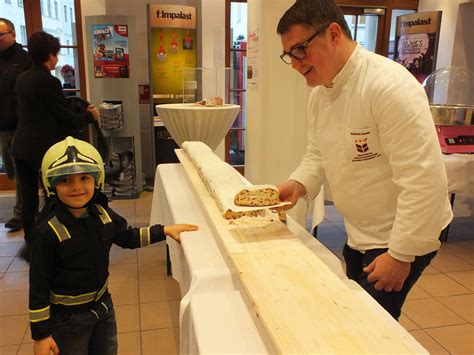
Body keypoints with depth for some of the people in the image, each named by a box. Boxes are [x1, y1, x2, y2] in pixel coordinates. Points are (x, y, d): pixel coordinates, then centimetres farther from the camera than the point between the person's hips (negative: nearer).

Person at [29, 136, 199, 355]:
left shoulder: (102, 214, -7)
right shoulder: (48, 231, -25)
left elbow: (127, 237, 10)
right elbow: (39, 285, -18)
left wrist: (165, 230, 3)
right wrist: (41, 334, -14)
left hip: (103, 306, 6)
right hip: (68, 319, -5)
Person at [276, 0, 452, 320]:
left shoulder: (390, 86, -27)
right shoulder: (320, 92, 1)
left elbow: (425, 179, -28)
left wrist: (401, 255, -22)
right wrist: (298, 184, -9)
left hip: (405, 236, -8)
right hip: (359, 234, 8)